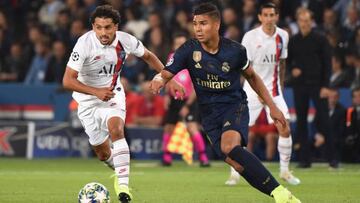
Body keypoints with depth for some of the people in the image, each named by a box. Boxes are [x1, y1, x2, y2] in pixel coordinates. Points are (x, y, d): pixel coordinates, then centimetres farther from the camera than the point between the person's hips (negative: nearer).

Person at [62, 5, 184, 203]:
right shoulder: (85, 43, -26)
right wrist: (96, 92, -37)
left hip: (113, 94, 1)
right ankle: (120, 169, 42)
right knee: (103, 153, 6)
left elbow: (148, 56, 7)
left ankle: (123, 185, -34)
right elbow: (68, 80, -27)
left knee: (115, 127, -30)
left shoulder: (126, 40, -15)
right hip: (88, 101, -1)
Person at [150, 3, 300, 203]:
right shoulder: (189, 50, -9)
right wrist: (158, 81, -37)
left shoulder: (235, 50, -8)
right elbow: (165, 74, -11)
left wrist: (272, 106, 10)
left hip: (235, 105, -3)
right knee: (237, 164, -15)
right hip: (209, 113, 3)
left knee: (229, 146, -33)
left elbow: (251, 76, 8)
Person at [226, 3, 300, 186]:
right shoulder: (250, 37, -10)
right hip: (252, 89, -3)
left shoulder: (282, 36, 2)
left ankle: (285, 171, 9)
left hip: (274, 89, 3)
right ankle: (234, 173, 3)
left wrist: (280, 87, 13)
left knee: (285, 130, -6)